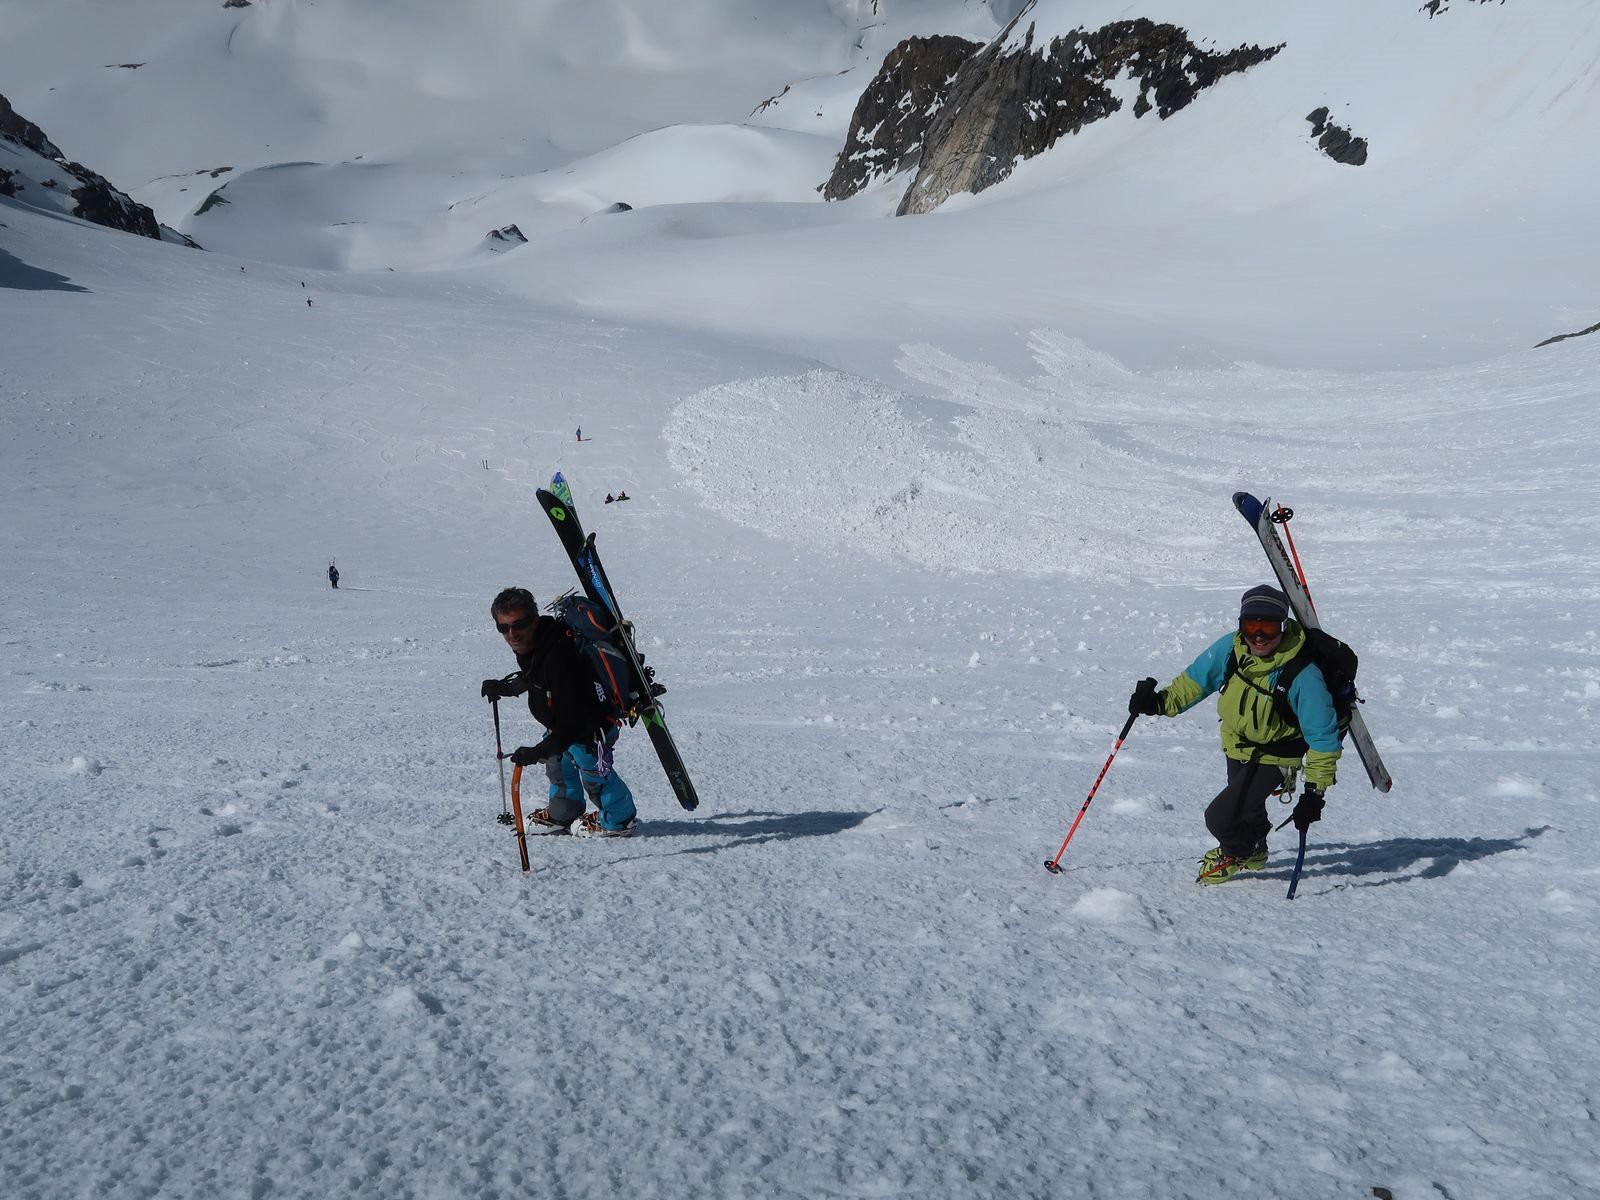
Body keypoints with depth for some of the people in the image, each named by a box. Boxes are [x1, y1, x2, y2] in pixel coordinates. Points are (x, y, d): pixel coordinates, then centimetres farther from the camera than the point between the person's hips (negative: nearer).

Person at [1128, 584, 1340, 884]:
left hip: (1273, 758, -6)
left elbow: (1322, 736, -23)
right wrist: (1161, 702, -14)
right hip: (1236, 747, 6)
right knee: (1246, 803, 28)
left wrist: (1315, 789, -24)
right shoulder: (1231, 649, -18)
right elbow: (1196, 678, 0)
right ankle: (1253, 850, 60)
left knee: (1221, 817, -14)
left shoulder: (1303, 675, -31)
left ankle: (1235, 854, 20)